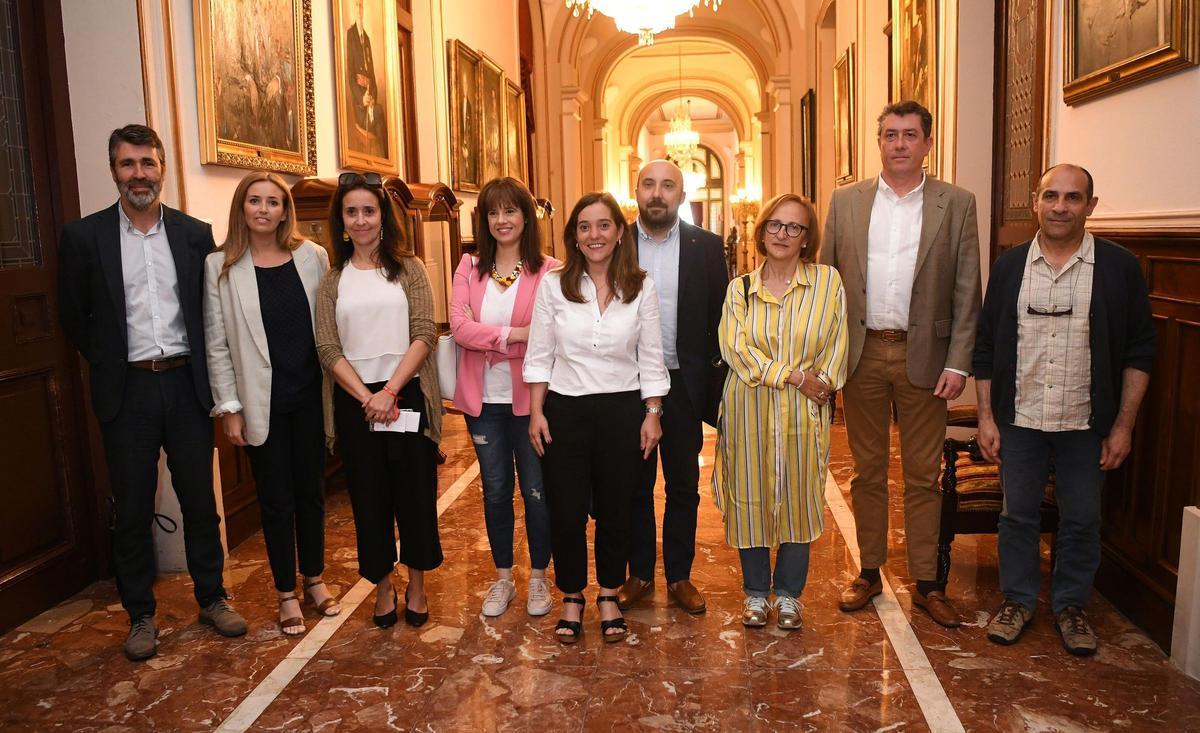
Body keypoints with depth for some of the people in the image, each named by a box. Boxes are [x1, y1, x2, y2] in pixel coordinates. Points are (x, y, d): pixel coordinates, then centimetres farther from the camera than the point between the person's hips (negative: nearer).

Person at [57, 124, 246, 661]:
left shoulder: (196, 234, 2)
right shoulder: (84, 237, -2)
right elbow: (74, 318, 5)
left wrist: (201, 368, 4)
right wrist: (110, 365, 4)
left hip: (186, 384, 1)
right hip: (127, 391, -1)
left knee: (200, 500, 10)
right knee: (132, 509, 8)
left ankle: (211, 598, 27)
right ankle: (140, 615, 23)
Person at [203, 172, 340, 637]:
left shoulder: (312, 257, 0)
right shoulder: (220, 266, -4)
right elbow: (216, 343, -3)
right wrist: (229, 408, -6)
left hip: (310, 395, 2)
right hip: (262, 401, -1)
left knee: (311, 490, 13)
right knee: (275, 499, 8)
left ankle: (314, 579, 31)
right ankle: (286, 593, 24)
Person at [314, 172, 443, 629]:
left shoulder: (408, 268, 2)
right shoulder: (333, 280, 7)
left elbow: (424, 335, -7)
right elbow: (327, 348, -1)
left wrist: (389, 391, -15)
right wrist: (366, 397, -13)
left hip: (407, 396, -1)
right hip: (355, 401, 2)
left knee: (415, 494, 5)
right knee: (369, 498, 8)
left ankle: (416, 587, 24)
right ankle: (383, 588, 25)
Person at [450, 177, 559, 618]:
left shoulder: (548, 270, -7)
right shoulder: (469, 267, 4)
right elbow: (459, 326, -9)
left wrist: (489, 341, -17)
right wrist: (515, 335, -18)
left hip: (529, 396, -3)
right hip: (484, 398, 4)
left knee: (536, 490, 8)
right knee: (495, 490, 15)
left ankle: (538, 578, 27)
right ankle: (502, 578, 31)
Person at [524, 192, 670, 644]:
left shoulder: (641, 288, -2)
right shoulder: (553, 285, -3)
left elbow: (651, 359, 2)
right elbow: (539, 355, 1)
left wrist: (652, 414, 0)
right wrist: (536, 413, -3)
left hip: (622, 411, 0)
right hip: (565, 409, 0)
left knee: (614, 510, 11)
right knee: (566, 511, 6)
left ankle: (609, 598, 31)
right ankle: (572, 599, 27)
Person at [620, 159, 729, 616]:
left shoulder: (706, 247, 0)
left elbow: (719, 319, 0)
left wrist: (717, 384, -5)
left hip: (683, 385, 0)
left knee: (684, 487, 11)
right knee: (635, 485, 13)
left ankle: (679, 576, 26)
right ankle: (639, 574, 28)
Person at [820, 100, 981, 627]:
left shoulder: (956, 204, 2)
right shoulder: (845, 202, 5)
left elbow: (967, 292, 0)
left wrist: (958, 363, -7)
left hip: (924, 356, -1)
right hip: (861, 354, 1)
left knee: (923, 476, 7)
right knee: (867, 470, 11)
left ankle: (926, 584, 19)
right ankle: (869, 573, 25)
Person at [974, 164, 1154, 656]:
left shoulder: (1120, 267, -3)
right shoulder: (1009, 266, 2)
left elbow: (1139, 351, -1)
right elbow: (986, 347, 4)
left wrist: (1123, 426, -5)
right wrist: (986, 417, 0)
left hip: (1086, 425, -1)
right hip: (1019, 421, 1)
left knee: (1082, 521, 10)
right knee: (1017, 515, 10)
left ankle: (1071, 606, 29)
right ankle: (1018, 600, 27)